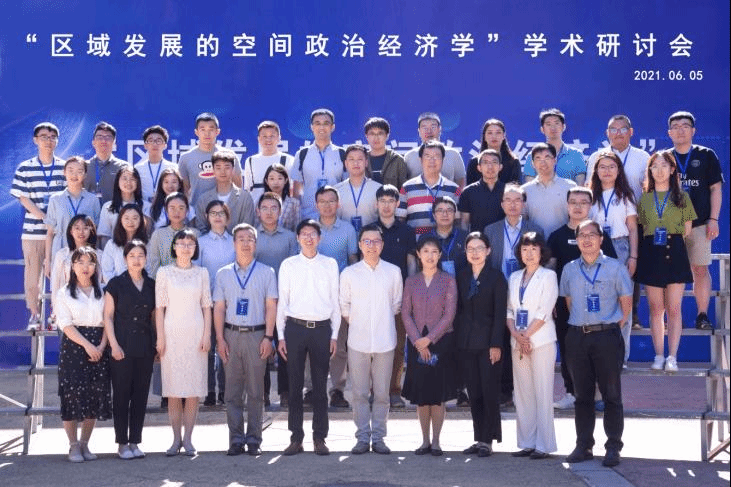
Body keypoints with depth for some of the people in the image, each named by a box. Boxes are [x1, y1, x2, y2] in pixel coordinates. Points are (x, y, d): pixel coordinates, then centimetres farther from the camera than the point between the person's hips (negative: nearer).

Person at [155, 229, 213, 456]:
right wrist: (160, 337, -3)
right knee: (173, 388, 0)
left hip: (195, 333, 1)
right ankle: (176, 438, 9)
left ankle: (188, 438, 7)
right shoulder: (164, 273, 4)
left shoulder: (202, 273, 8)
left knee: (193, 388, 0)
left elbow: (206, 306, 7)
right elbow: (159, 307, 3)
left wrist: (207, 335, 0)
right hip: (172, 333, -1)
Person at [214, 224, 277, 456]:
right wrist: (220, 339, 0)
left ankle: (254, 439, 8)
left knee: (256, 391, 1)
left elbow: (271, 307, 2)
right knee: (232, 391, 2)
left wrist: (268, 337, -5)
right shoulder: (223, 274, 10)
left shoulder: (266, 272, 5)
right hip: (231, 335, 2)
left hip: (257, 335, -1)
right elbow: (219, 308, 8)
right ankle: (235, 439, 8)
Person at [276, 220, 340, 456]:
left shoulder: (330, 264, 7)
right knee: (295, 385, 3)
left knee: (320, 385, 3)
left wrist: (334, 335, 3)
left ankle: (319, 438, 10)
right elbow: (282, 301, 8)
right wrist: (281, 335, 3)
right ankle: (296, 438, 9)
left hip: (322, 328, 0)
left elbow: (335, 301, 8)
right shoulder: (288, 265, 6)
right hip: (295, 328, 0)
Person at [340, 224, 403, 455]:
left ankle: (378, 438, 13)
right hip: (358, 341, 0)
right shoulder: (349, 273, 3)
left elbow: (397, 304, 13)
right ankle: (362, 438, 11)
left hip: (385, 341, 0)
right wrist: (356, 323, 5)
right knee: (360, 393, 3)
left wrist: (384, 321, 8)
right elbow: (344, 306, 11)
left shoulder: (393, 272, 4)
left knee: (382, 393, 4)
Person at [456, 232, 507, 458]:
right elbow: (458, 310, 11)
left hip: (488, 342, -4)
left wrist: (496, 344, -13)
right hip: (466, 344, 5)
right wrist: (456, 340, 4)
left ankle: (487, 440, 4)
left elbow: (500, 313, -7)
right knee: (474, 393, 7)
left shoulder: (496, 277, -3)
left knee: (489, 392, -3)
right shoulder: (461, 277, 10)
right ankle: (479, 438, 14)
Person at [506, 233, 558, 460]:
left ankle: (543, 445, -1)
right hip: (518, 342, 5)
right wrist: (516, 335, -5)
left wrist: (526, 335, -11)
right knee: (522, 393, 7)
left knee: (542, 393, -4)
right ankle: (527, 442, 12)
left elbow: (544, 312, -8)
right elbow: (509, 310, 10)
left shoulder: (548, 276, -1)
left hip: (541, 341, -5)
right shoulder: (514, 277, 15)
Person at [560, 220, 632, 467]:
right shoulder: (569, 269, 9)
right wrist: (580, 324, 11)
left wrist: (614, 327, -1)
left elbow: (626, 301, 3)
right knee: (582, 395, 8)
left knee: (611, 395, 0)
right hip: (577, 336, 3)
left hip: (606, 336, -3)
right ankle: (583, 446, 15)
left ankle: (613, 448, 5)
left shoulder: (615, 267, -1)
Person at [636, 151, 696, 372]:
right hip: (651, 253, 1)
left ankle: (672, 357, 1)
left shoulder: (682, 197, 7)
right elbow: (640, 229, 12)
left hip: (675, 252, -1)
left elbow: (687, 230, 7)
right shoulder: (644, 199, 10)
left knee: (673, 308, -3)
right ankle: (659, 355, 11)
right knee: (655, 308, 5)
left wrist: (672, 240, -5)